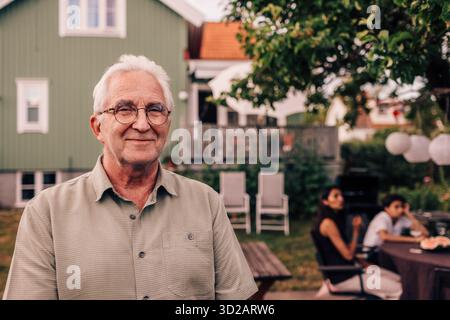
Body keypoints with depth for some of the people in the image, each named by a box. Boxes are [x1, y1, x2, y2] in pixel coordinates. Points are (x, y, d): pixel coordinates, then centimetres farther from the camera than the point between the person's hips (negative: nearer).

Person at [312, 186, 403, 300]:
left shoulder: (336, 219, 13)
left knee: (398, 280, 5)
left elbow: (348, 251, 12)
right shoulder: (328, 223, -19)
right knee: (398, 289, -9)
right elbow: (348, 255, -18)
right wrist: (356, 230, -8)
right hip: (341, 276, -10)